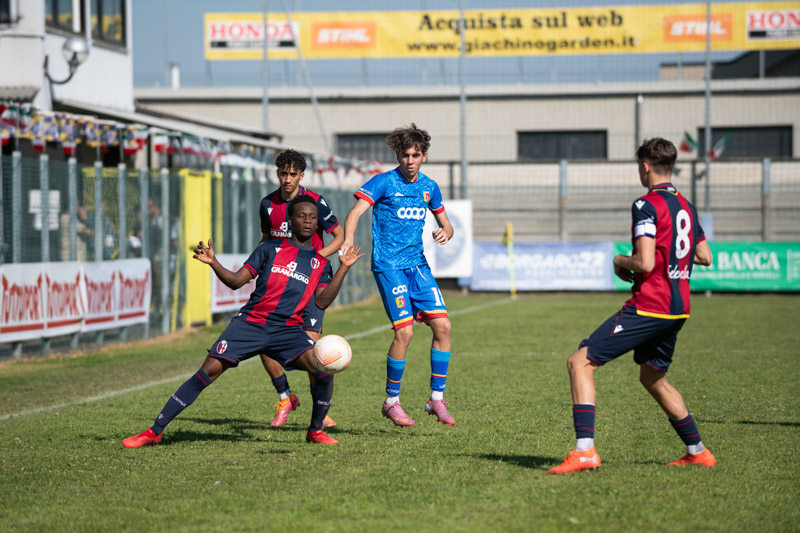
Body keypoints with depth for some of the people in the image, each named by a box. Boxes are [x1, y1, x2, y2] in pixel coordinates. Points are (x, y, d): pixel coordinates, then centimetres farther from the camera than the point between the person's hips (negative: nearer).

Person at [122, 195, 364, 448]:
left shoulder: (320, 263, 14)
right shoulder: (270, 249, 10)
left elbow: (322, 301, 2)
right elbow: (236, 280, 5)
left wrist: (344, 268, -2)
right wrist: (213, 262, -11)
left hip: (288, 330, 1)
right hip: (250, 322, -1)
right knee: (209, 371, -14)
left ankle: (315, 431, 2)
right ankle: (155, 431, -9)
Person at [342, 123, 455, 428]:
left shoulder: (429, 187, 11)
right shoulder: (384, 182, -5)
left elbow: (445, 224, 21)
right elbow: (355, 213, -15)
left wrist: (445, 233, -3)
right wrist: (348, 240, -34)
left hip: (417, 264, 5)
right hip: (388, 264, -5)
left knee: (442, 325, -7)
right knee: (404, 330, -14)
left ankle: (437, 398, 5)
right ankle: (391, 402, 2)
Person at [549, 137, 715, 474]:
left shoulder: (647, 205, -12)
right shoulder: (685, 206, 13)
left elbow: (645, 263, -20)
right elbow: (705, 257, 21)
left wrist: (620, 262, 0)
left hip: (649, 306, -9)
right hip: (678, 309, 9)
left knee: (580, 363, -8)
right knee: (653, 378, 27)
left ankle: (585, 450, -19)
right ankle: (697, 452, 30)